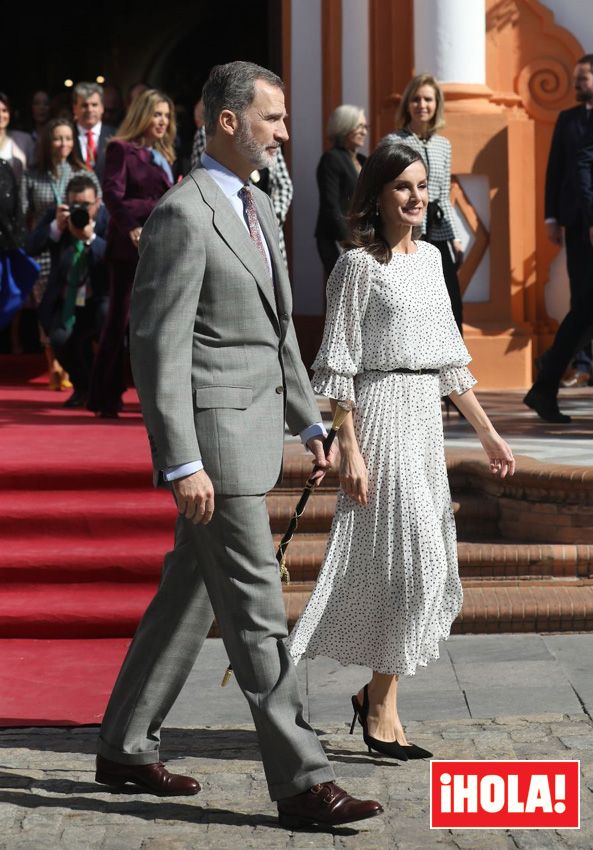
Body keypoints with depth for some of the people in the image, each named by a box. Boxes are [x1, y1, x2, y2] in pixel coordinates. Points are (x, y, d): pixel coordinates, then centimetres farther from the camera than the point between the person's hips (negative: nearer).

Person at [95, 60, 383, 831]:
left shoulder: (257, 207, 14)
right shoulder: (182, 214, -15)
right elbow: (159, 347, -18)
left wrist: (309, 422, 21)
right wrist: (182, 464, -21)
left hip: (254, 427, 10)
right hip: (214, 434, -9)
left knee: (189, 595, 15)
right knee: (256, 611, -6)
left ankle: (125, 746, 26)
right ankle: (300, 781, -1)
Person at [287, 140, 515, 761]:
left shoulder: (429, 256, 14)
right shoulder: (359, 265, -7)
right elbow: (338, 364, -10)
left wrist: (486, 432, 17)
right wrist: (349, 451, -16)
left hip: (426, 418, 7)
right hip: (382, 413, -7)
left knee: (424, 563, 8)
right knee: (410, 557, -9)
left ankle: (374, 692, 21)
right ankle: (382, 711, 1)